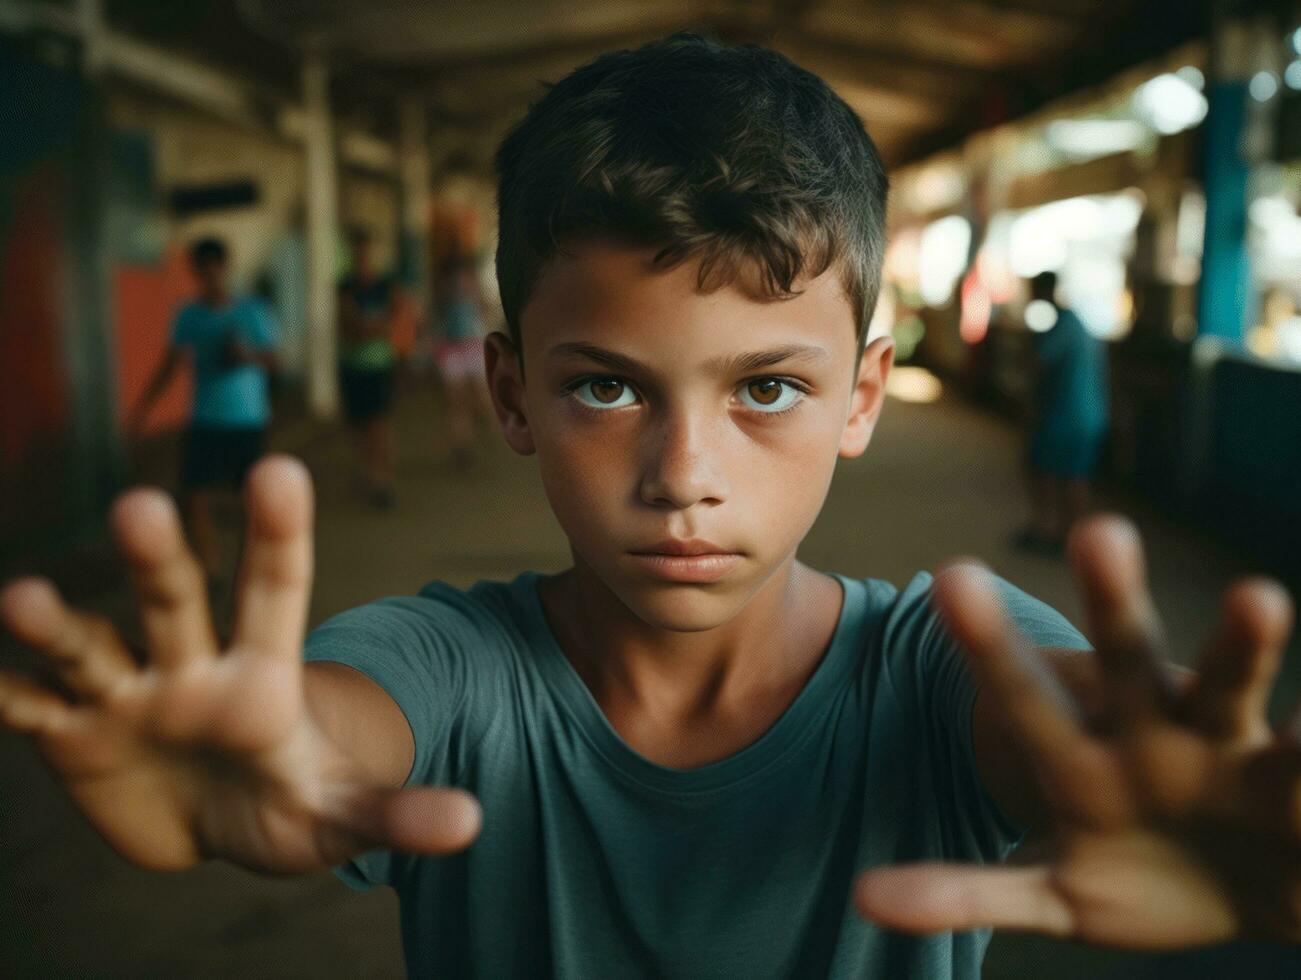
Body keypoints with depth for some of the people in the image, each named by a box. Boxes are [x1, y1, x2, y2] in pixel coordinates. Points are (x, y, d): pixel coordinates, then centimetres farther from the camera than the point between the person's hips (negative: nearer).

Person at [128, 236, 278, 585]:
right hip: (205, 422, 1)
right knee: (196, 500, -6)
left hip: (248, 421, -1)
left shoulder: (253, 310, 1)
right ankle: (211, 573, 5)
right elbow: (170, 366, 6)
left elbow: (272, 360, 2)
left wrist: (249, 354, -20)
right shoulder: (189, 315, 5)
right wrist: (142, 409, -2)